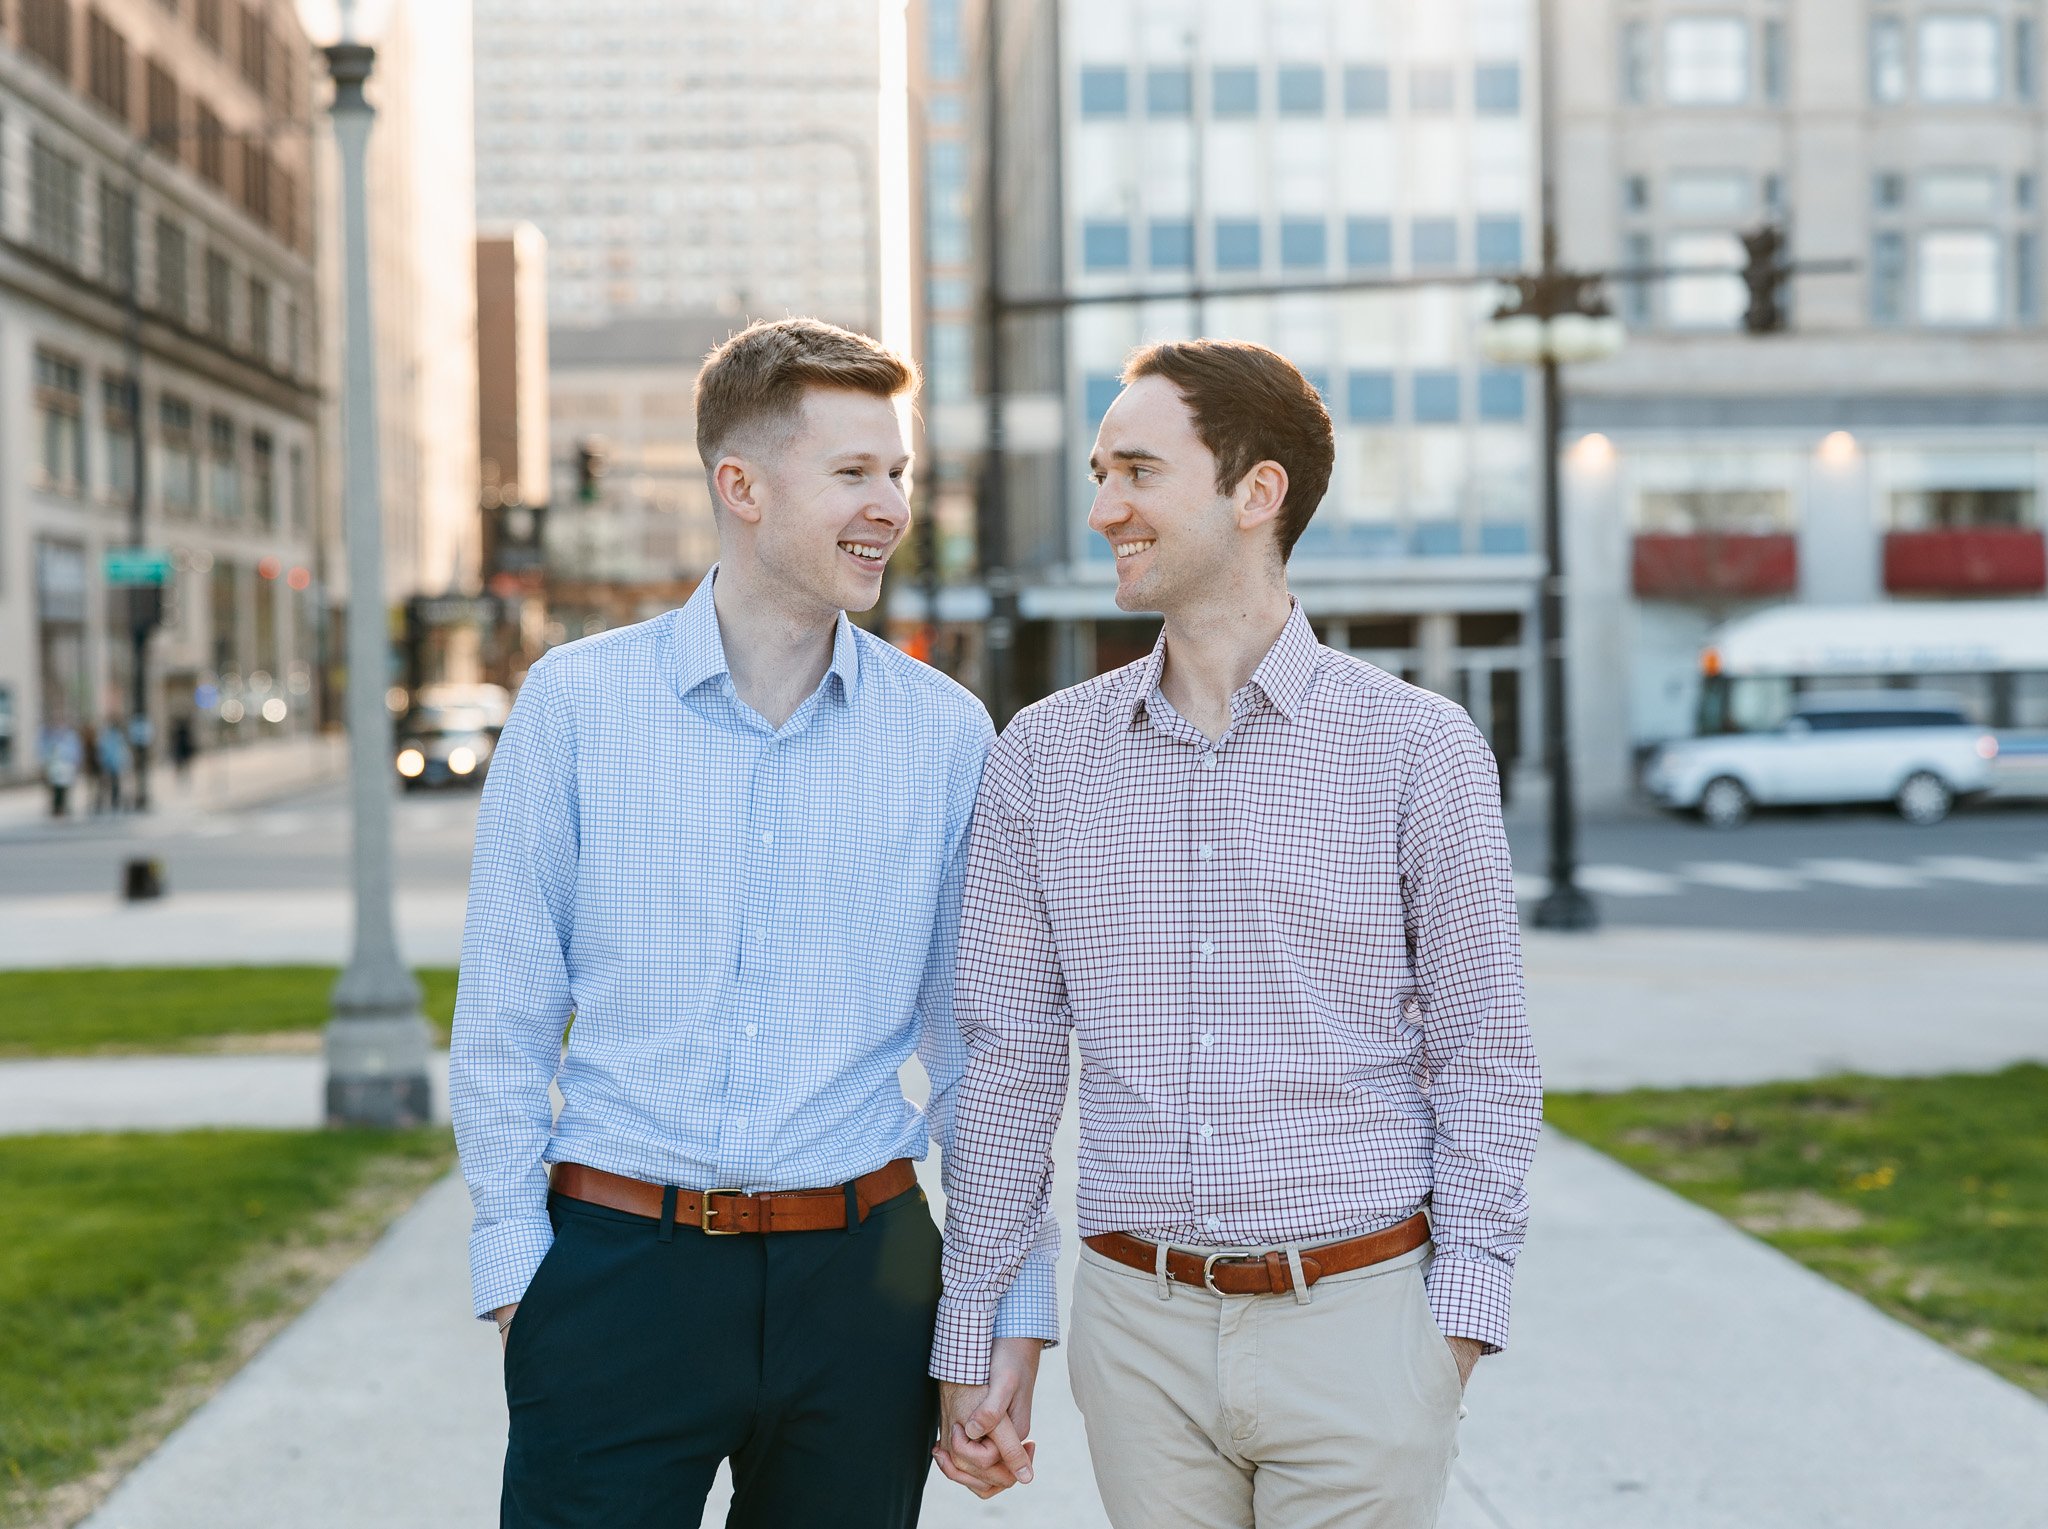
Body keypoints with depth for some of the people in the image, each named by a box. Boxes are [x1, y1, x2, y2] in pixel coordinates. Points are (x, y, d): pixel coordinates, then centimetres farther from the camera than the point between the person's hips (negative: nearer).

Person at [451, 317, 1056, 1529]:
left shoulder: (945, 733, 3)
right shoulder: (578, 703, -1)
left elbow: (981, 1051, 7)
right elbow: (504, 1015, 3)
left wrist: (1010, 1310, 4)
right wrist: (513, 1267, -2)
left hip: (860, 1284, 2)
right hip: (621, 1275, -1)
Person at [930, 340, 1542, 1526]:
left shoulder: (1419, 749, -3)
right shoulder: (1044, 756, 5)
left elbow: (1483, 1059, 0)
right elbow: (1009, 1058, 8)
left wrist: (1462, 1316, -6)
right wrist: (980, 1331, 6)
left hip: (1355, 1328, -2)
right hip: (1141, 1328, 3)